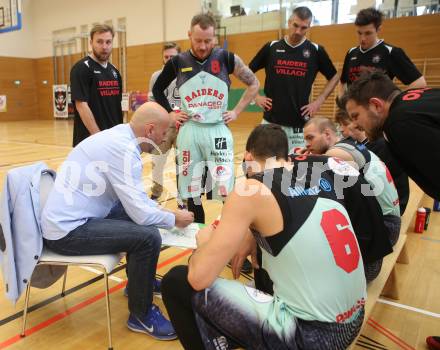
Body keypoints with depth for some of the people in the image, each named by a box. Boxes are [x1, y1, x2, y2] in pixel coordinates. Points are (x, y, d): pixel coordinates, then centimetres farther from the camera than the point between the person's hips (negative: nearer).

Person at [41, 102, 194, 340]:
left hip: (68, 219, 10)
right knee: (148, 236, -20)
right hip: (67, 231, -10)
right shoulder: (122, 148, -23)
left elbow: (136, 198, 15)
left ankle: (140, 279, 35)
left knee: (142, 213, 18)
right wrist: (174, 219, -6)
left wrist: (168, 212, 10)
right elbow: (140, 213, -23)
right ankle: (141, 316, 2)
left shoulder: (118, 137, 7)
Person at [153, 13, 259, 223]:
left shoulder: (226, 59, -2)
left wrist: (237, 111, 3)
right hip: (189, 131, 2)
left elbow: (253, 84, 9)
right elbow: (157, 90, 18)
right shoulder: (178, 62, 2)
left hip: (218, 130, -1)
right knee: (191, 191, 9)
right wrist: (170, 113, 8)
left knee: (226, 191, -6)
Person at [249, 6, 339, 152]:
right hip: (271, 121, 1)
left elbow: (334, 77, 13)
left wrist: (319, 101, 2)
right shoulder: (271, 47, 3)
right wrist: (255, 97, 3)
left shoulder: (316, 50, 1)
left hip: (300, 123, 0)